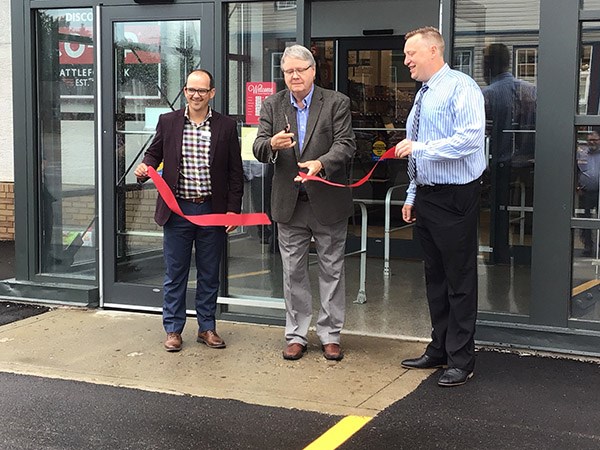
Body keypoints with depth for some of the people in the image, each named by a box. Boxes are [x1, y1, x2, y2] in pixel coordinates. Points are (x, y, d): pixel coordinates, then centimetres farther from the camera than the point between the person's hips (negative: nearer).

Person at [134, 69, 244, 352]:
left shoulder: (226, 127, 1)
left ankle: (207, 327, 23)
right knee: (175, 274, 6)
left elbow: (235, 172, 3)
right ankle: (173, 330, 17)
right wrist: (145, 167, -12)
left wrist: (233, 209, -2)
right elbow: (154, 152, 12)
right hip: (177, 209, 0)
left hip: (212, 211, 0)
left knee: (209, 274, 11)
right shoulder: (168, 122, 2)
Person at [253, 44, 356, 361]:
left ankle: (330, 334, 18)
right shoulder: (272, 105, 5)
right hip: (289, 202, 2)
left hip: (327, 201, -2)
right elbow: (258, 149, -3)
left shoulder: (336, 103, -4)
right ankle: (296, 335, 21)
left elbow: (345, 145, -13)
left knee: (331, 270, 6)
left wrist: (321, 163, -31)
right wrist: (272, 144, -27)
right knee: (293, 271, 10)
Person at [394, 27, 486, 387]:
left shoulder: (461, 87, -10)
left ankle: (461, 360, 8)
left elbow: (471, 138, -24)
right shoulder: (422, 96, 16)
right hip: (426, 197, 9)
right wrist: (412, 196, 17)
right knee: (435, 277, 16)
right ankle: (439, 350, 27)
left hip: (455, 197, -9)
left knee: (460, 281, -1)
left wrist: (421, 148, -21)